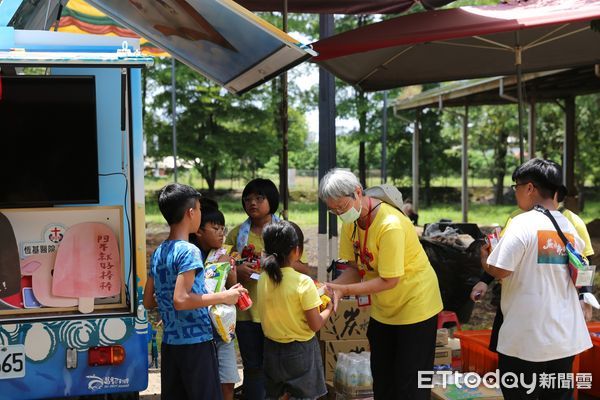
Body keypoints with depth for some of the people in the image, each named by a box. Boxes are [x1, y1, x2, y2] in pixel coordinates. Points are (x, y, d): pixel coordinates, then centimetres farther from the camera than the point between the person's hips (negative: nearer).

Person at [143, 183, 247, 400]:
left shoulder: (158, 253, 10)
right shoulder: (189, 251, -15)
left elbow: (148, 301, 13)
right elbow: (181, 300, -24)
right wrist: (223, 297, -17)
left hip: (170, 343, 8)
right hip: (195, 343, -8)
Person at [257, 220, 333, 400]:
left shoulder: (263, 279, -6)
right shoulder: (303, 282, -21)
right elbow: (316, 325, -16)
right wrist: (328, 308, 2)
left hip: (272, 349, 5)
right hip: (300, 351, -5)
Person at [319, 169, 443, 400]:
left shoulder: (390, 225, -30)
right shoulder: (350, 221, -6)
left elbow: (389, 281, -27)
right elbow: (355, 268, -1)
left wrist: (344, 290, -31)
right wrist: (331, 287, -19)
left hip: (415, 305, -7)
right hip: (382, 310, 8)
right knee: (382, 381, 15)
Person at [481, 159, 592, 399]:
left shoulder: (523, 223, -13)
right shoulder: (569, 226, 7)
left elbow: (500, 271, -17)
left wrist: (485, 259, 3)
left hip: (526, 338, -6)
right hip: (565, 336, 6)